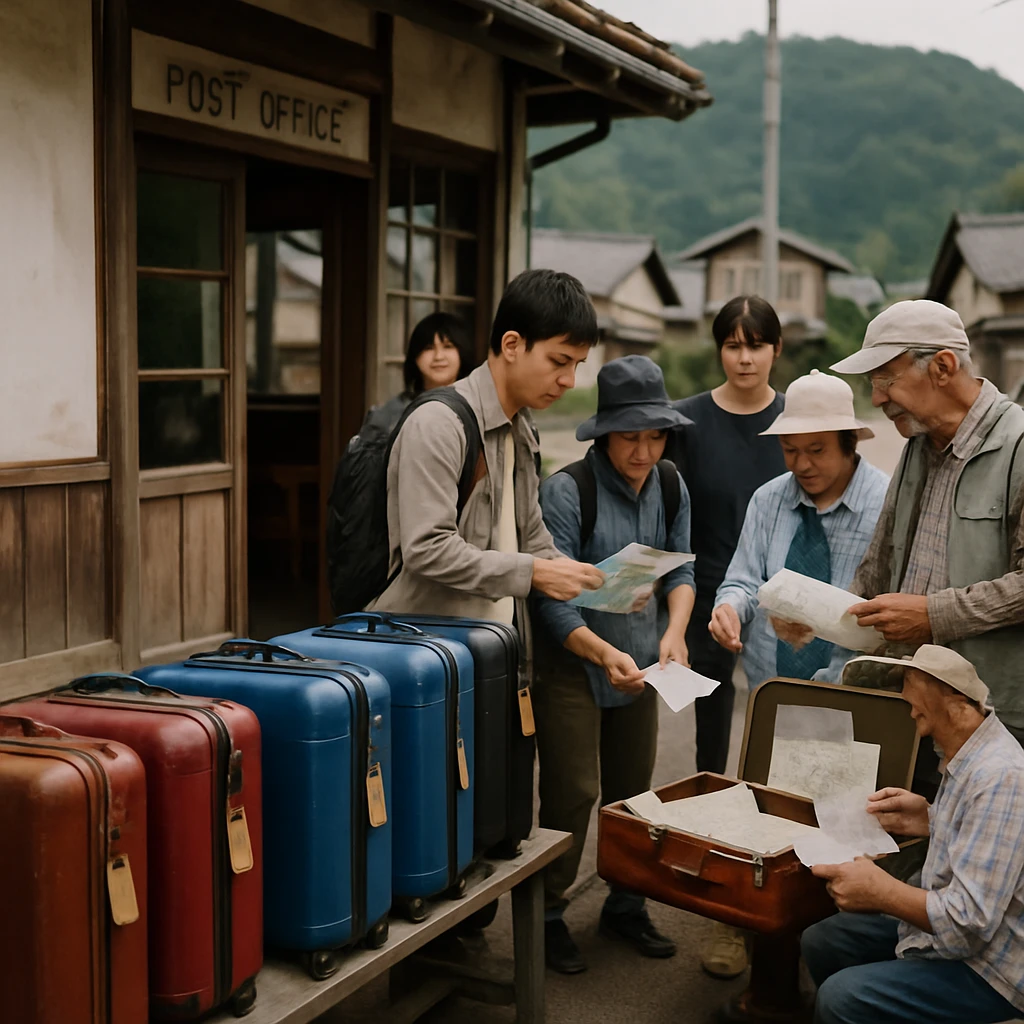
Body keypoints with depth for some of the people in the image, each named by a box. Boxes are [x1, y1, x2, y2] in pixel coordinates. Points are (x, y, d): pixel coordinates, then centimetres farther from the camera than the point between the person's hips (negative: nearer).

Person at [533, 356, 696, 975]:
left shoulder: (670, 486, 1)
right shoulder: (566, 491, -19)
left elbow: (681, 569, 5)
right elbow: (552, 600, -21)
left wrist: (674, 631, -14)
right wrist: (604, 652, -35)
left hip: (639, 667, 6)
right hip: (572, 667, -6)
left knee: (633, 792, 15)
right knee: (572, 794, -2)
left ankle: (626, 907, 32)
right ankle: (548, 916, 15)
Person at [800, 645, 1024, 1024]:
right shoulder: (971, 757, 2)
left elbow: (969, 925, -31)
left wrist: (880, 892, -21)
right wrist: (929, 818, 2)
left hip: (987, 970, -10)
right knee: (821, 941, 12)